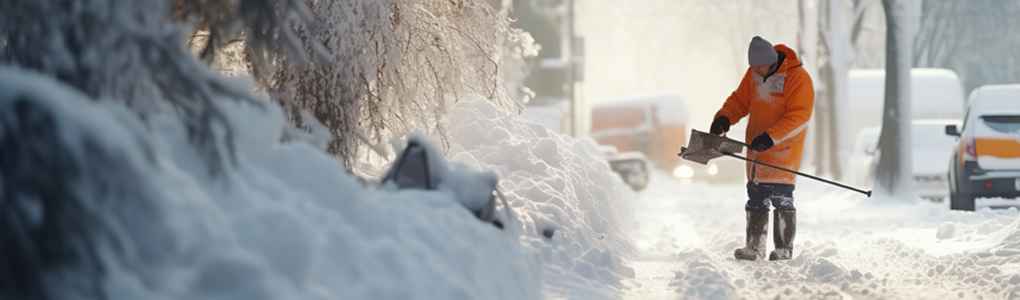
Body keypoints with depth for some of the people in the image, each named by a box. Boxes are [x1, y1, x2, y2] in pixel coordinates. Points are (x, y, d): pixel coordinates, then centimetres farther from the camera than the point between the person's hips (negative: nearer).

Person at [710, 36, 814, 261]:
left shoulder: (797, 78, -13)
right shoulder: (753, 74, 8)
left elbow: (799, 116, -18)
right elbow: (740, 100, 18)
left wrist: (771, 137, -26)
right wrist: (724, 118, -2)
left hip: (782, 151, -6)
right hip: (757, 150, 6)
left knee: (781, 199, -6)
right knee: (756, 200, 7)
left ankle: (784, 250, 2)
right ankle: (754, 248, 13)